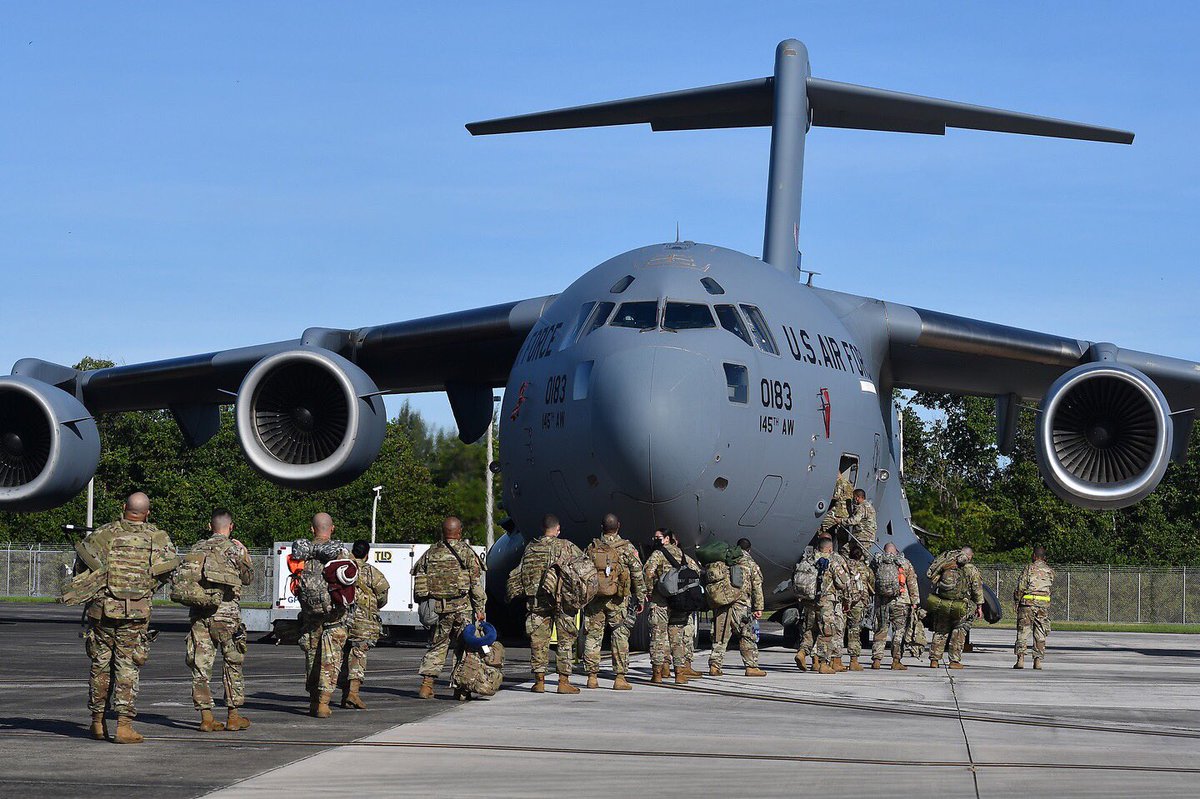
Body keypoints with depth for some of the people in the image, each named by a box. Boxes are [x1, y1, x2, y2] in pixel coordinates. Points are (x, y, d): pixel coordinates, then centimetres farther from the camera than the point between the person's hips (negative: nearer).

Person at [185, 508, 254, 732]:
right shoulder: (235, 549, -3)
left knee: (201, 664, 5)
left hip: (199, 614, 3)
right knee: (233, 664, 10)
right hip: (226, 615, -3)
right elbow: (247, 578, 10)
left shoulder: (197, 549, 6)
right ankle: (233, 716, 13)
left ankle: (206, 716, 2)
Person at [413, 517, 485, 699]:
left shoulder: (430, 553, 9)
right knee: (462, 647, 6)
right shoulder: (466, 552, -2)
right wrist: (480, 609, -2)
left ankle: (426, 685, 2)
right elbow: (476, 583, -5)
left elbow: (418, 580, 10)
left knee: (435, 647, 11)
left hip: (437, 608, 3)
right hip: (462, 608, -3)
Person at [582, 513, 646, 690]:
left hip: (594, 597, 2)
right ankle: (619, 677, -3)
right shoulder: (627, 548, -2)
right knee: (620, 636, 1)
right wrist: (641, 598, 5)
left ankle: (592, 677, 9)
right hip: (617, 600, -2)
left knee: (593, 636, 8)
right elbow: (638, 575, -2)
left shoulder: (591, 548, 5)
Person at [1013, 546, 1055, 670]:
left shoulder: (1029, 568, -2)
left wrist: (1017, 603, 5)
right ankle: (1038, 660, 3)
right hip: (1044, 604, 3)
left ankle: (1021, 658, -9)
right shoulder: (1050, 571, 9)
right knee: (1040, 634, 8)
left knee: (1023, 632, 0)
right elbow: (1050, 586, 14)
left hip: (1028, 603, -3)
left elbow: (1020, 587, -4)